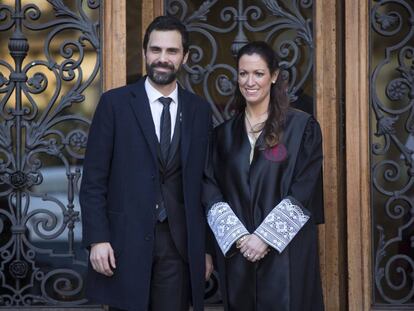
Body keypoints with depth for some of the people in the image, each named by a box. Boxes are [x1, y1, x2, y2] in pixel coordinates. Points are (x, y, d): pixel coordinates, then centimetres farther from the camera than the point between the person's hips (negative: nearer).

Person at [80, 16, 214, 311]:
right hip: (126, 241, -2)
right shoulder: (115, 103, 0)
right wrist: (97, 239, -9)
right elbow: (93, 179, -2)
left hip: (180, 243, 2)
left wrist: (206, 247, 8)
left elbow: (204, 183, 10)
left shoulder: (199, 110, 8)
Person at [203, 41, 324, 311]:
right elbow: (211, 191, 3)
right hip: (237, 252, 3)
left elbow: (306, 190, -7)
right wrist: (238, 236, -11)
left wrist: (265, 237, -13)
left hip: (287, 252, -3)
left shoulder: (302, 127, 0)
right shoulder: (224, 134, 10)